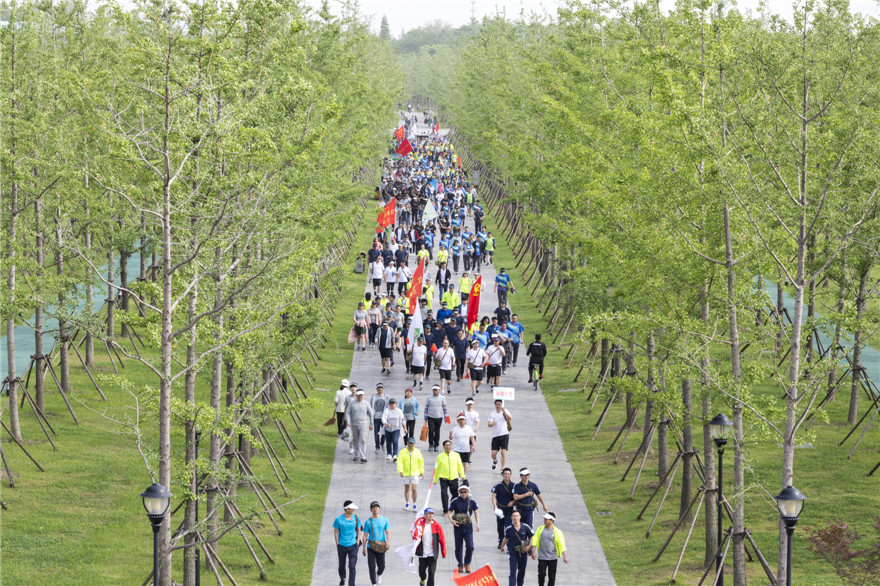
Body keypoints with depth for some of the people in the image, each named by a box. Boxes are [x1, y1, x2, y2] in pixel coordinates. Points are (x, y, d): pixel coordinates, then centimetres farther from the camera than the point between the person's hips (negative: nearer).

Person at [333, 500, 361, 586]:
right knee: (342, 565, 17)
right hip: (342, 546, 0)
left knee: (352, 566, -10)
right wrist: (338, 545, -1)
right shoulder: (338, 519, -11)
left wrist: (357, 543, 4)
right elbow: (336, 532, -2)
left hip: (353, 546, 0)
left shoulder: (355, 518, -5)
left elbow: (358, 530, 8)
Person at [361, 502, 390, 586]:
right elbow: (365, 535, 3)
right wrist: (364, 548, 2)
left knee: (381, 566, 8)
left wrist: (388, 542, -21)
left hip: (380, 547, 1)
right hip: (371, 547, -1)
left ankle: (379, 574, 42)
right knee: (371, 566, -5)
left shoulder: (384, 520, 1)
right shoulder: (368, 522, -1)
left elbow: (388, 532, -3)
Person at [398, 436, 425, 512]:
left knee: (414, 489, -9)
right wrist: (400, 471, -22)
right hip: (406, 474, 1)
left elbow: (421, 462, 9)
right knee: (406, 489, 12)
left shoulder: (417, 451, 0)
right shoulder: (403, 452, -4)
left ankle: (414, 504, 4)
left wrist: (422, 472, 10)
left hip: (415, 473, -1)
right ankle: (407, 504, 28)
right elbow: (400, 462, -9)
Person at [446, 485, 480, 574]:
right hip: (458, 526, 0)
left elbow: (476, 512, 10)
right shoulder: (455, 501, -3)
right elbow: (449, 512, 2)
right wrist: (452, 520, -17)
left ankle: (467, 563, 9)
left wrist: (477, 523, -1)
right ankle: (460, 565, 22)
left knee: (470, 546, -11)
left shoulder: (472, 501, 1)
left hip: (468, 526, 0)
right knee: (458, 547, 6)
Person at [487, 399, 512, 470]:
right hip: (495, 436, 1)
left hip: (504, 435, -1)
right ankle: (495, 460, 35)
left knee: (503, 452, -10)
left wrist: (504, 411, -27)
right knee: (493, 453, 0)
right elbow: (489, 424, -9)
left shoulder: (505, 412, 5)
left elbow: (510, 418, -14)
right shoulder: (492, 414, 3)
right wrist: (492, 424, -33)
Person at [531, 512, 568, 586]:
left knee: (552, 577, 3)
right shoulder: (540, 529, 4)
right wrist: (533, 551, -10)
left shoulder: (557, 532, -3)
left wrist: (565, 556, -17)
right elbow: (535, 540, 2)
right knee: (541, 575, -3)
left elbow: (562, 544, -8)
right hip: (542, 557, 1)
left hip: (553, 558, -1)